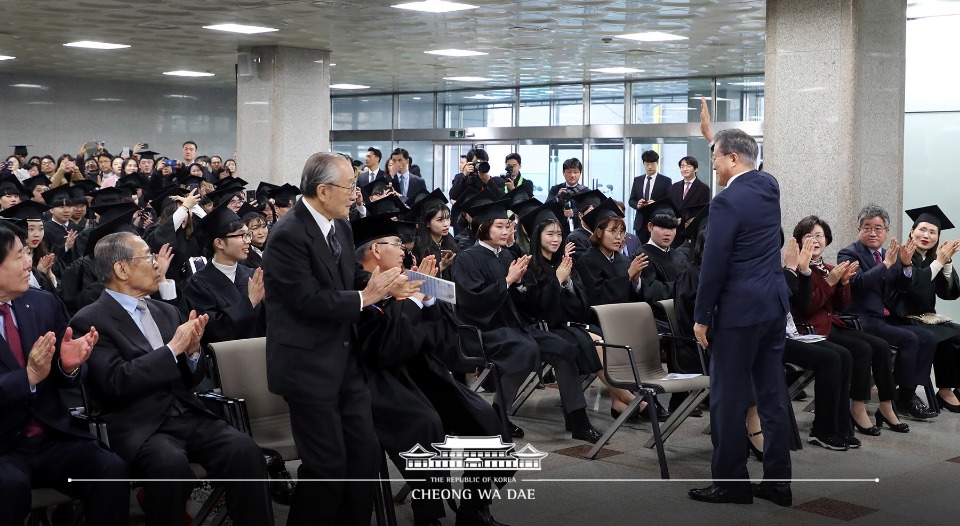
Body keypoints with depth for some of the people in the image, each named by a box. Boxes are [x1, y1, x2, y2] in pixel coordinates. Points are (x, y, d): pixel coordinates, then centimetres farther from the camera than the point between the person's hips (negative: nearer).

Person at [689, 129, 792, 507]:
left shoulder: (727, 202, -16)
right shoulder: (769, 185, 7)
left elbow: (713, 265, -15)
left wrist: (701, 316, -7)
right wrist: (717, 135, 38)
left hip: (741, 308, -8)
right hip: (774, 303, 8)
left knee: (729, 396, 0)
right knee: (773, 393, 10)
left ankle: (731, 482, 7)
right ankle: (777, 482, 15)